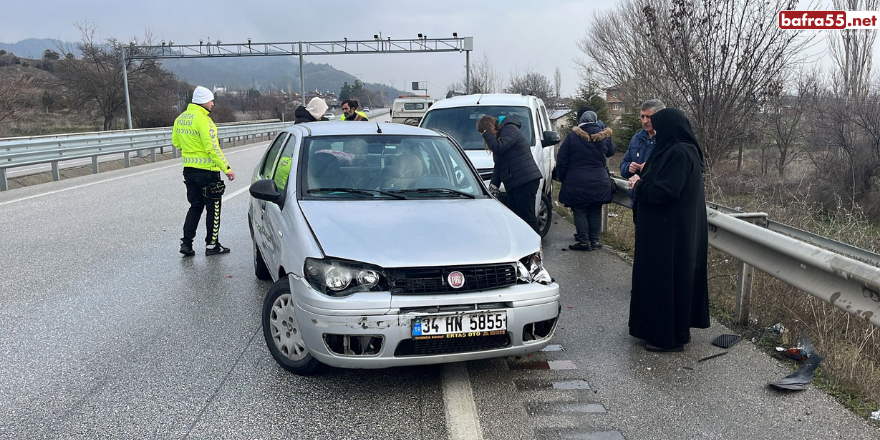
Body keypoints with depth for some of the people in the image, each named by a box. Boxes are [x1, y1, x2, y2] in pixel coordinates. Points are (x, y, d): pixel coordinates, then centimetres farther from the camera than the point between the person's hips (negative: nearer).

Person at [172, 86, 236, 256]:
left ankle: (186, 243, 13)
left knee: (195, 207, 17)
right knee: (213, 208, 5)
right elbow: (212, 148, -22)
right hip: (207, 171, -8)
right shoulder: (203, 120, -18)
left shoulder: (180, 119, 8)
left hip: (189, 170, 8)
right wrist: (227, 168, -19)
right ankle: (212, 245, 11)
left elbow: (176, 142, 18)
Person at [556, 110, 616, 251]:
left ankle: (584, 241, 1)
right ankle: (594, 240, 13)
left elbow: (561, 161, -3)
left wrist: (563, 179, 9)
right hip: (599, 183, 3)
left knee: (580, 212, 3)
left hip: (576, 183, -3)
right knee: (595, 212, 11)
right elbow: (611, 152, 21)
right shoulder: (604, 136, 1)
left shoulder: (572, 136, -5)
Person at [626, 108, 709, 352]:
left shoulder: (679, 153, -20)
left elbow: (665, 191, -26)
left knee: (665, 279, -2)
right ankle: (677, 330, 28)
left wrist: (639, 185, -9)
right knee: (672, 277, 17)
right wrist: (642, 180, 1)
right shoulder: (679, 150, 12)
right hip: (671, 228, 10)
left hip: (670, 233, -10)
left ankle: (669, 337, 7)